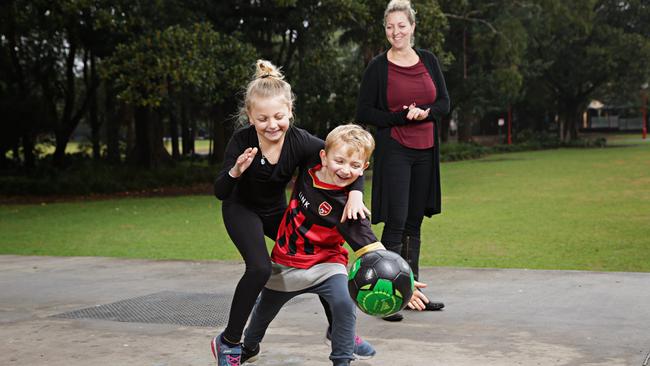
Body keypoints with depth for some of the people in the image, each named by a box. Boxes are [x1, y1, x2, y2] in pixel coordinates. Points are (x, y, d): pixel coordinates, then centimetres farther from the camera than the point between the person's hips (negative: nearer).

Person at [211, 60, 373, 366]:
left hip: (277, 211, 4)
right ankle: (228, 341, -11)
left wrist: (356, 194, -37)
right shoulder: (242, 141, -30)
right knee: (260, 268, -27)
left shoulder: (299, 141, -26)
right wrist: (235, 172, -46)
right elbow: (220, 193, -25)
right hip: (242, 210, -4)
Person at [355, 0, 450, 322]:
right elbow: (363, 113, -3)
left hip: (425, 151, 5)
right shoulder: (378, 67, -3)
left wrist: (423, 112, -12)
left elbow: (444, 104, 9)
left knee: (414, 223, 11)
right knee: (395, 223, -11)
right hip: (394, 150, -4)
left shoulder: (428, 60, 8)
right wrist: (399, 117, -16)